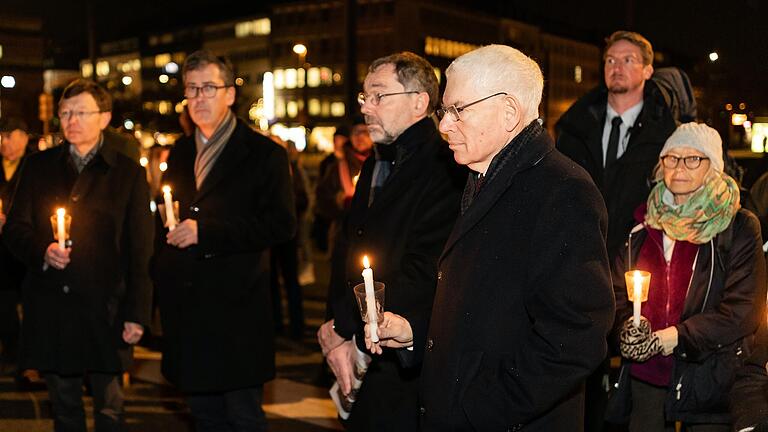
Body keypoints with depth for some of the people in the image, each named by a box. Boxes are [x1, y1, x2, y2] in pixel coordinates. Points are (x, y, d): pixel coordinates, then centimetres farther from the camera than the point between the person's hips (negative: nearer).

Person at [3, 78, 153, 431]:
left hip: (104, 309, -3)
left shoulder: (129, 173, 2)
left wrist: (137, 314, -6)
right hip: (49, 309, 3)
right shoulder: (38, 166, 10)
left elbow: (139, 251, -1)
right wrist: (42, 251, -14)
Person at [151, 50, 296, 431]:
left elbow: (281, 224, -15)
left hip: (237, 310, -6)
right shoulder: (179, 154, 14)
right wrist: (161, 274, 10)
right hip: (186, 310, 6)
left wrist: (205, 231, -18)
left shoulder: (264, 154, -5)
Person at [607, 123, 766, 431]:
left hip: (710, 379, -3)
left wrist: (665, 339, -15)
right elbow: (618, 292, 10)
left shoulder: (738, 227, -4)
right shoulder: (645, 223, 8)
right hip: (645, 376, 3)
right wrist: (628, 328, -11)